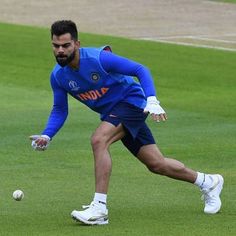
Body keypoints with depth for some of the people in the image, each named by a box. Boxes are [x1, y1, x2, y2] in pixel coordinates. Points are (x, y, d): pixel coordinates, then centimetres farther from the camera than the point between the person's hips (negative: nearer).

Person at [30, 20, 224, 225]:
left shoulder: (98, 58, -26)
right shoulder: (58, 76, -8)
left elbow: (140, 70, -19)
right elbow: (60, 110, 3)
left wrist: (152, 101, -32)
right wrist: (46, 136, -14)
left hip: (131, 101, -7)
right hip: (112, 112, 7)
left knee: (98, 140, -31)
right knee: (156, 164, 9)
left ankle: (99, 208, -29)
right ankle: (208, 182, 32)